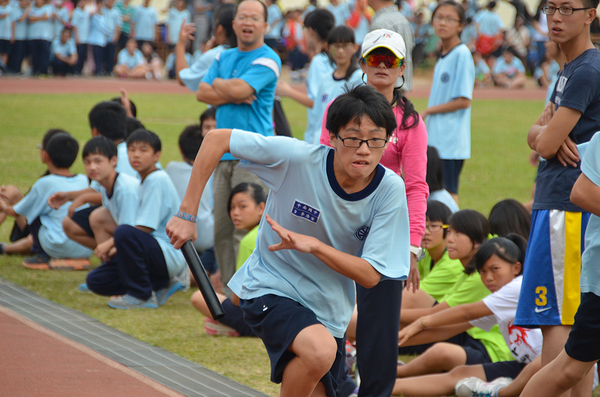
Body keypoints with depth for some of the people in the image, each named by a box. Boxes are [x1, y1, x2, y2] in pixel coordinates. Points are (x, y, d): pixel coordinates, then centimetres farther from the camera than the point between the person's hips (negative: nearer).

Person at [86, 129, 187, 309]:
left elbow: (145, 228, -18)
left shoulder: (157, 180, -13)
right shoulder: (145, 181, 17)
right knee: (95, 281, 2)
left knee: (124, 232, -36)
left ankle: (142, 296, -19)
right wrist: (117, 247, 5)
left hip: (169, 252, -10)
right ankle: (162, 286, 9)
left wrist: (113, 245, -9)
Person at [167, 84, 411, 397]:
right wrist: (187, 214, -15)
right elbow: (217, 139, -13)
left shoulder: (390, 189, -15)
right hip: (270, 289, -4)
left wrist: (312, 244, -31)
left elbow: (370, 276, -16)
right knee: (320, 349, -33)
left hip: (328, 312, 4)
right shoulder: (296, 158, -22)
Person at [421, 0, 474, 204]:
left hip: (451, 141, -8)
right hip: (436, 141, 8)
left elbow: (464, 101, -15)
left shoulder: (462, 54, -11)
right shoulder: (442, 57, 14)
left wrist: (428, 111, -8)